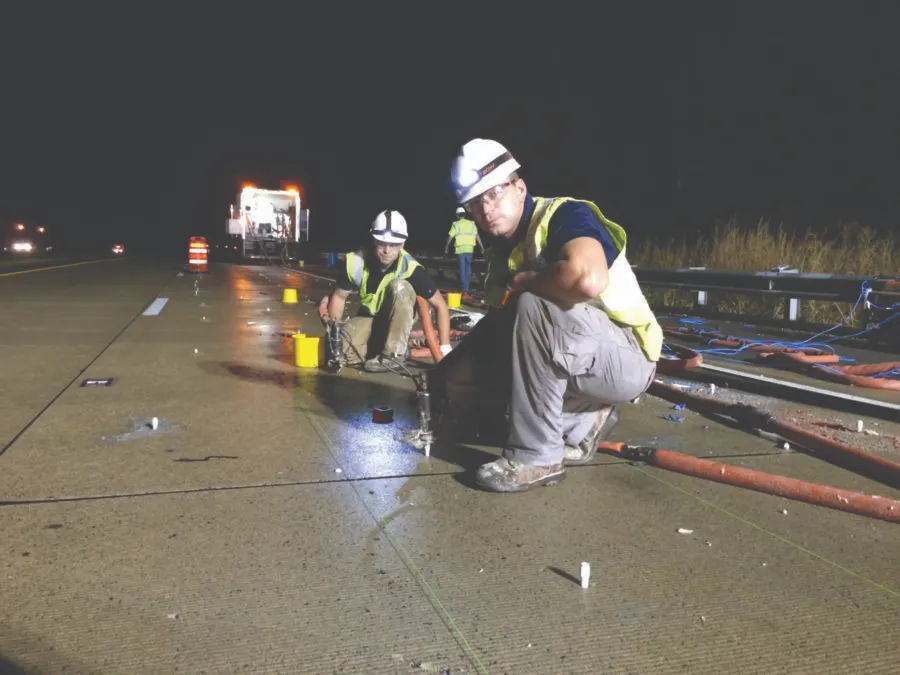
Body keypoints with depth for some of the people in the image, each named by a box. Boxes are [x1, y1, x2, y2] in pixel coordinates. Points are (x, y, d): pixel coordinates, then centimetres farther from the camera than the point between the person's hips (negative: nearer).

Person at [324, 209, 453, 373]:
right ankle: (376, 344, 5)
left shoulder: (410, 268, -28)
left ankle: (394, 354, -24)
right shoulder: (356, 262, -22)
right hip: (369, 317, 2)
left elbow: (440, 304, -19)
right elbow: (339, 296, -5)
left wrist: (445, 347, -24)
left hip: (400, 319, -2)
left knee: (399, 286, -34)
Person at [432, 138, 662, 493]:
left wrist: (524, 281, -21)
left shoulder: (566, 215, -18)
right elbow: (499, 325, 10)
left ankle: (536, 457, -22)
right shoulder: (501, 247, 7)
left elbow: (589, 279, -40)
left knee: (533, 308, -35)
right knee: (452, 382, 0)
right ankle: (580, 423, 2)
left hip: (625, 358, -8)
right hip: (565, 362, 8)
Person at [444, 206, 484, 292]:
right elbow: (477, 236, 3)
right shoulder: (471, 224, 6)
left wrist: (446, 248, 11)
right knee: (468, 267, 14)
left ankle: (464, 287, 0)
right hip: (469, 249, 2)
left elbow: (450, 237, 0)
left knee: (462, 268, 2)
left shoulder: (456, 224, -2)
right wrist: (482, 247, 7)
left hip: (460, 249, -2)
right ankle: (466, 286, 18)